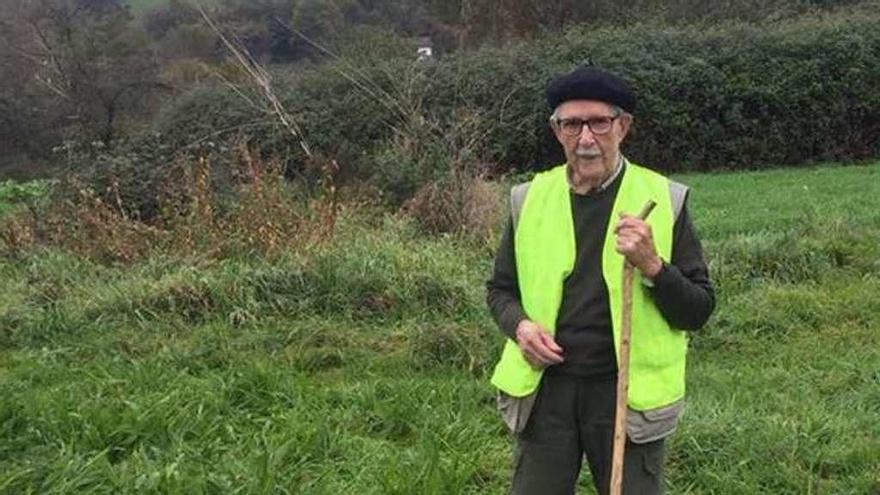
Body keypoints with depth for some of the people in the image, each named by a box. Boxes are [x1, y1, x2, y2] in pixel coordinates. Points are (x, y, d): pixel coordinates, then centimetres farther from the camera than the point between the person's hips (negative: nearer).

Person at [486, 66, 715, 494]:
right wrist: (519, 324, -7)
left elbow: (699, 309, -2)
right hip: (546, 389, 2)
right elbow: (500, 289, 14)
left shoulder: (664, 201, -3)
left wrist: (652, 266, -20)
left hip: (629, 395, -2)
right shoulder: (530, 199, 4)